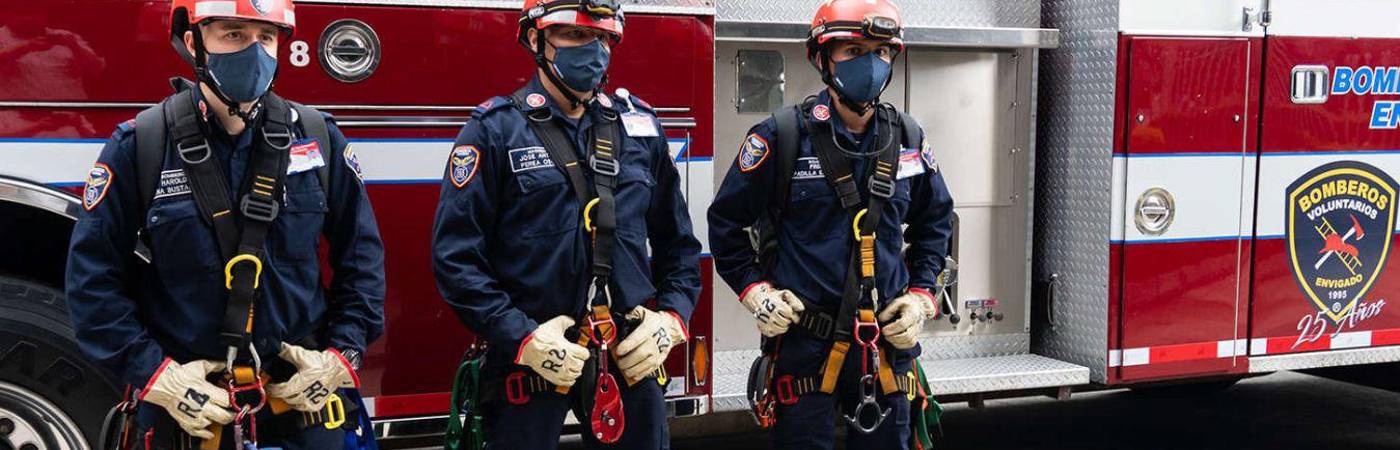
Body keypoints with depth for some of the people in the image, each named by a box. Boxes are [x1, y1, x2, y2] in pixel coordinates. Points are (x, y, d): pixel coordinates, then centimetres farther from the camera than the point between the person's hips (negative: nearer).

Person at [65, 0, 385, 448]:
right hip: (186, 405, -1)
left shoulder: (318, 137, -1)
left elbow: (360, 253, 5)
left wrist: (342, 355, -4)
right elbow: (93, 275, -4)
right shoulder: (139, 145, -7)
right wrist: (156, 375, -11)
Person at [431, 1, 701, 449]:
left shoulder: (640, 126, 8)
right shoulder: (495, 130, -5)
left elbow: (678, 242, 14)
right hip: (530, 356, -4)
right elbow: (455, 255, -9)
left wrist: (671, 317, -1)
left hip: (631, 356, 4)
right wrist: (522, 339, -16)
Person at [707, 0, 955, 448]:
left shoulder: (907, 138, 5)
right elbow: (727, 221, 1)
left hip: (886, 343, 4)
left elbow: (935, 221, 19)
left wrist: (920, 294, 9)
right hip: (804, 341, -4)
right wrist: (753, 289, -6)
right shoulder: (782, 135, -8)